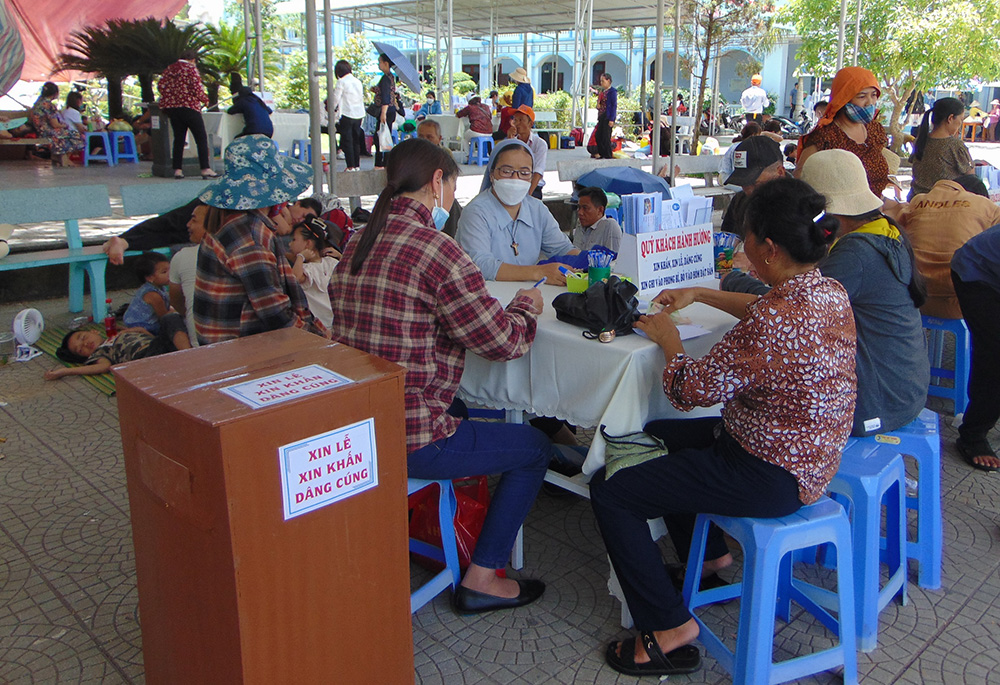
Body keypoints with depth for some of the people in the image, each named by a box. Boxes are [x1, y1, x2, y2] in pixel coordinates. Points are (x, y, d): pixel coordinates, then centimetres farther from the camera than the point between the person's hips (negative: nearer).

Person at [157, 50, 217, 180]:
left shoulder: (169, 69, 15)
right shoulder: (191, 68, -3)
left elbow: (161, 85, 8)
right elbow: (197, 87, -11)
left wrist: (170, 98, 18)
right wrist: (205, 99, 4)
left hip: (171, 106, 6)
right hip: (189, 106, -6)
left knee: (178, 139, 10)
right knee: (201, 138, -4)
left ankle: (177, 169, 5)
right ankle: (205, 169, -13)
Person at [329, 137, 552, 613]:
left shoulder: (356, 245, 6)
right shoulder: (436, 251, -20)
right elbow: (502, 340, -15)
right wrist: (527, 305, 7)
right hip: (408, 441, -9)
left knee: (466, 408, 35)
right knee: (535, 448, 12)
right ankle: (480, 580, 18)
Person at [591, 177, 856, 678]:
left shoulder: (771, 323, -31)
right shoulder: (832, 293, -1)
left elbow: (691, 390, -21)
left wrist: (668, 339, -3)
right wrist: (700, 294, 19)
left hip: (770, 477, -10)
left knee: (609, 490, -6)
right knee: (655, 436, 27)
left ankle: (669, 629, 3)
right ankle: (711, 555, 39)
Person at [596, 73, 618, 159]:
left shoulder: (612, 91, -9)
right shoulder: (603, 91, 16)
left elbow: (614, 105, -13)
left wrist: (611, 119, -18)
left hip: (608, 117, -9)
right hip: (601, 116, 9)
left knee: (606, 137, -7)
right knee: (598, 136, 8)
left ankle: (609, 155, 0)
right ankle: (602, 154, 16)